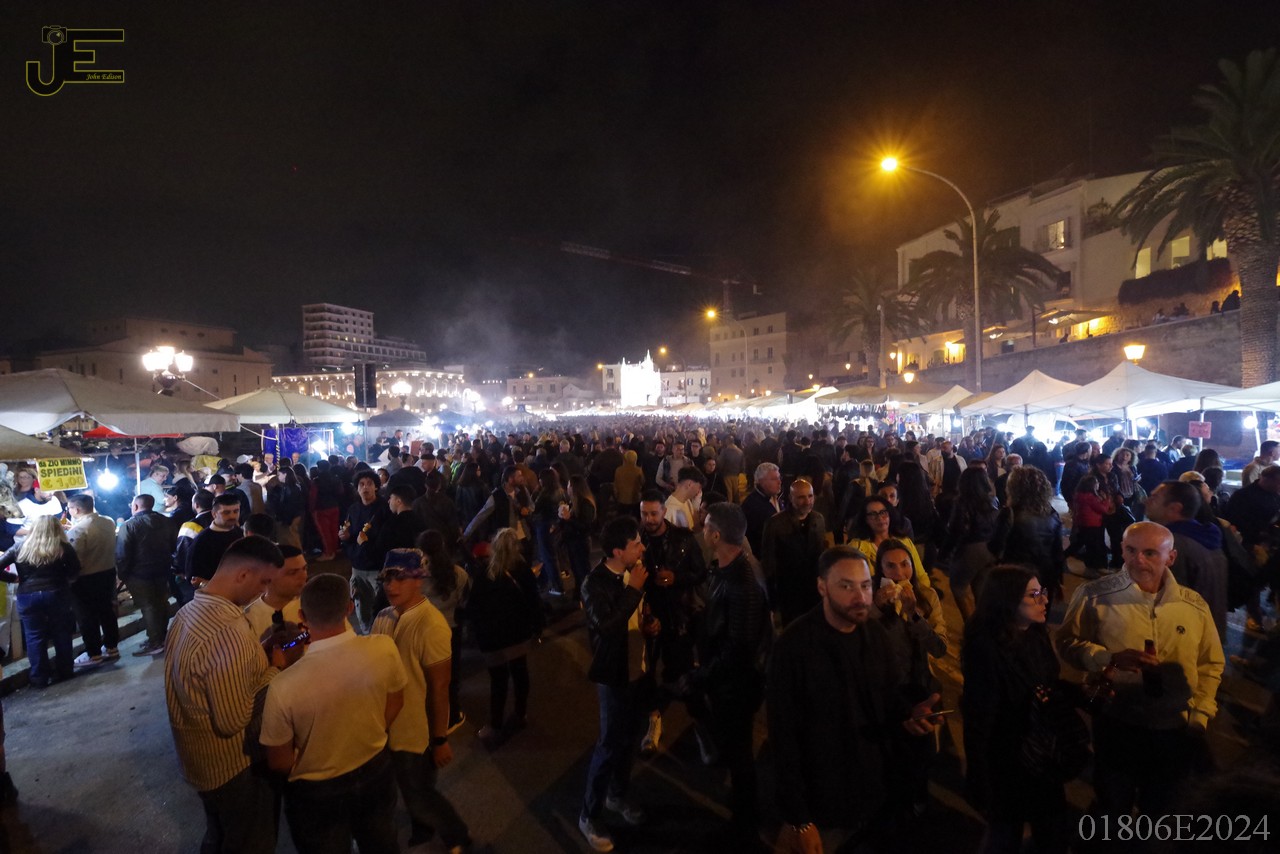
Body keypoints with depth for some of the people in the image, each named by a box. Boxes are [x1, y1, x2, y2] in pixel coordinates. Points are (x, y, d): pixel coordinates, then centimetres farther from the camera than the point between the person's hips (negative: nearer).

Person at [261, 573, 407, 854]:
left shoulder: (284, 687, -33)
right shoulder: (384, 648, -25)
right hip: (376, 771, 2)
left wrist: (307, 762, 7)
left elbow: (279, 763, -16)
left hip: (317, 792, -2)